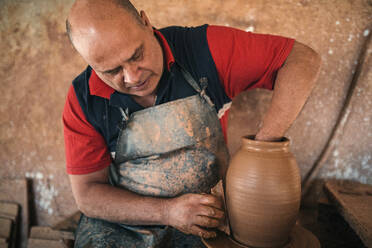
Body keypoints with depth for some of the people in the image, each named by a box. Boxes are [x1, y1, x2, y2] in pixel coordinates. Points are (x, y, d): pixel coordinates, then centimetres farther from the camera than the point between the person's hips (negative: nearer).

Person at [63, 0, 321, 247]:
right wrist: (167, 211, -24)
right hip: (120, 225, -2)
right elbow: (87, 194, -9)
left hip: (205, 219, 3)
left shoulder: (203, 47, -17)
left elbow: (303, 59, -17)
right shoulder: (83, 99, -13)